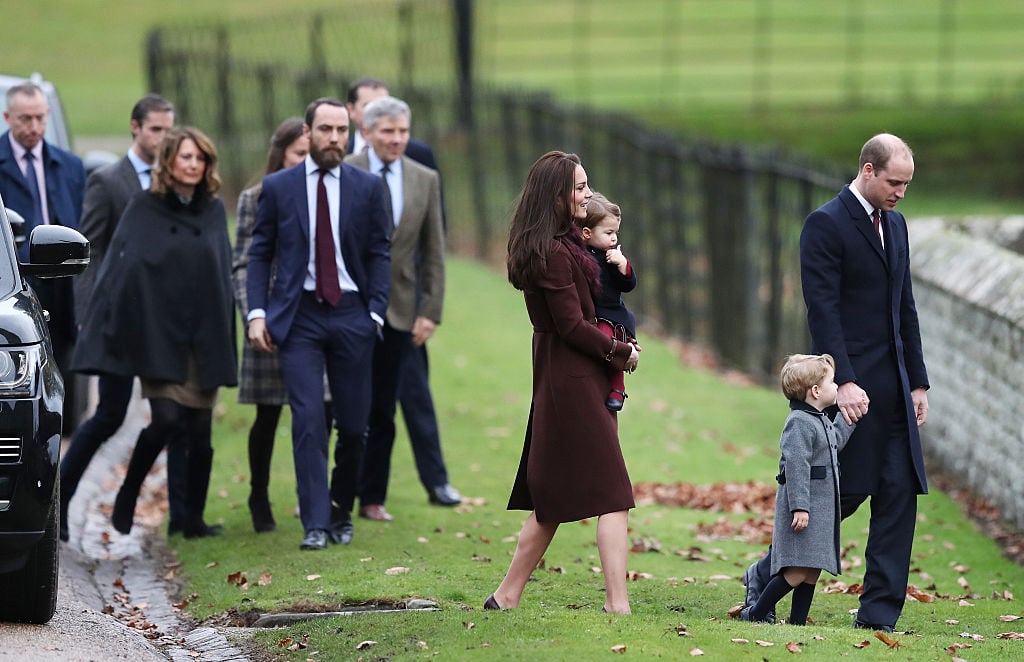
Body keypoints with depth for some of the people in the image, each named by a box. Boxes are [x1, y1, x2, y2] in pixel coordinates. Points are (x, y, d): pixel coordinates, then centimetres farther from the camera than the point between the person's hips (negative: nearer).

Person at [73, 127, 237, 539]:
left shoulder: (214, 211, 10)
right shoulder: (144, 208, 0)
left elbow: (224, 272, 14)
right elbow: (122, 268, -3)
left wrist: (223, 339, 9)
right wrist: (116, 328, -12)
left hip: (204, 337, 4)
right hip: (158, 336, -4)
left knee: (200, 430, 2)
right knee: (166, 419, -14)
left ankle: (193, 519, 10)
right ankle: (127, 495, 7)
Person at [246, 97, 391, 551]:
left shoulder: (368, 187, 6)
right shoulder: (278, 187, 4)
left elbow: (379, 254, 7)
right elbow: (259, 254, 7)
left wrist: (375, 313, -4)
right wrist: (257, 313, -4)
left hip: (351, 314, 1)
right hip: (299, 316, -1)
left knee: (353, 423, 3)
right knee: (308, 421, -10)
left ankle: (341, 511, 22)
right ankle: (315, 524, -8)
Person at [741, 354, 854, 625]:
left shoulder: (821, 421, 16)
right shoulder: (799, 423, -15)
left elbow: (834, 442, 37)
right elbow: (796, 466, -21)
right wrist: (799, 507, -25)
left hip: (821, 508, 10)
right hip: (803, 509, -10)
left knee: (812, 571, 8)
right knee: (798, 571, -13)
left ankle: (797, 621, 12)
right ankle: (756, 613, -4)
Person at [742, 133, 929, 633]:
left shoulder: (895, 224, 16)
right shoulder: (826, 225, -9)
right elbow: (822, 311, -15)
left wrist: (918, 381, 16)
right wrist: (843, 382, -21)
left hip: (893, 386, 8)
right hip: (851, 384, -7)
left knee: (900, 494, 1)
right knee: (844, 492, -4)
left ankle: (879, 613, 4)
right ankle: (765, 576, 15)